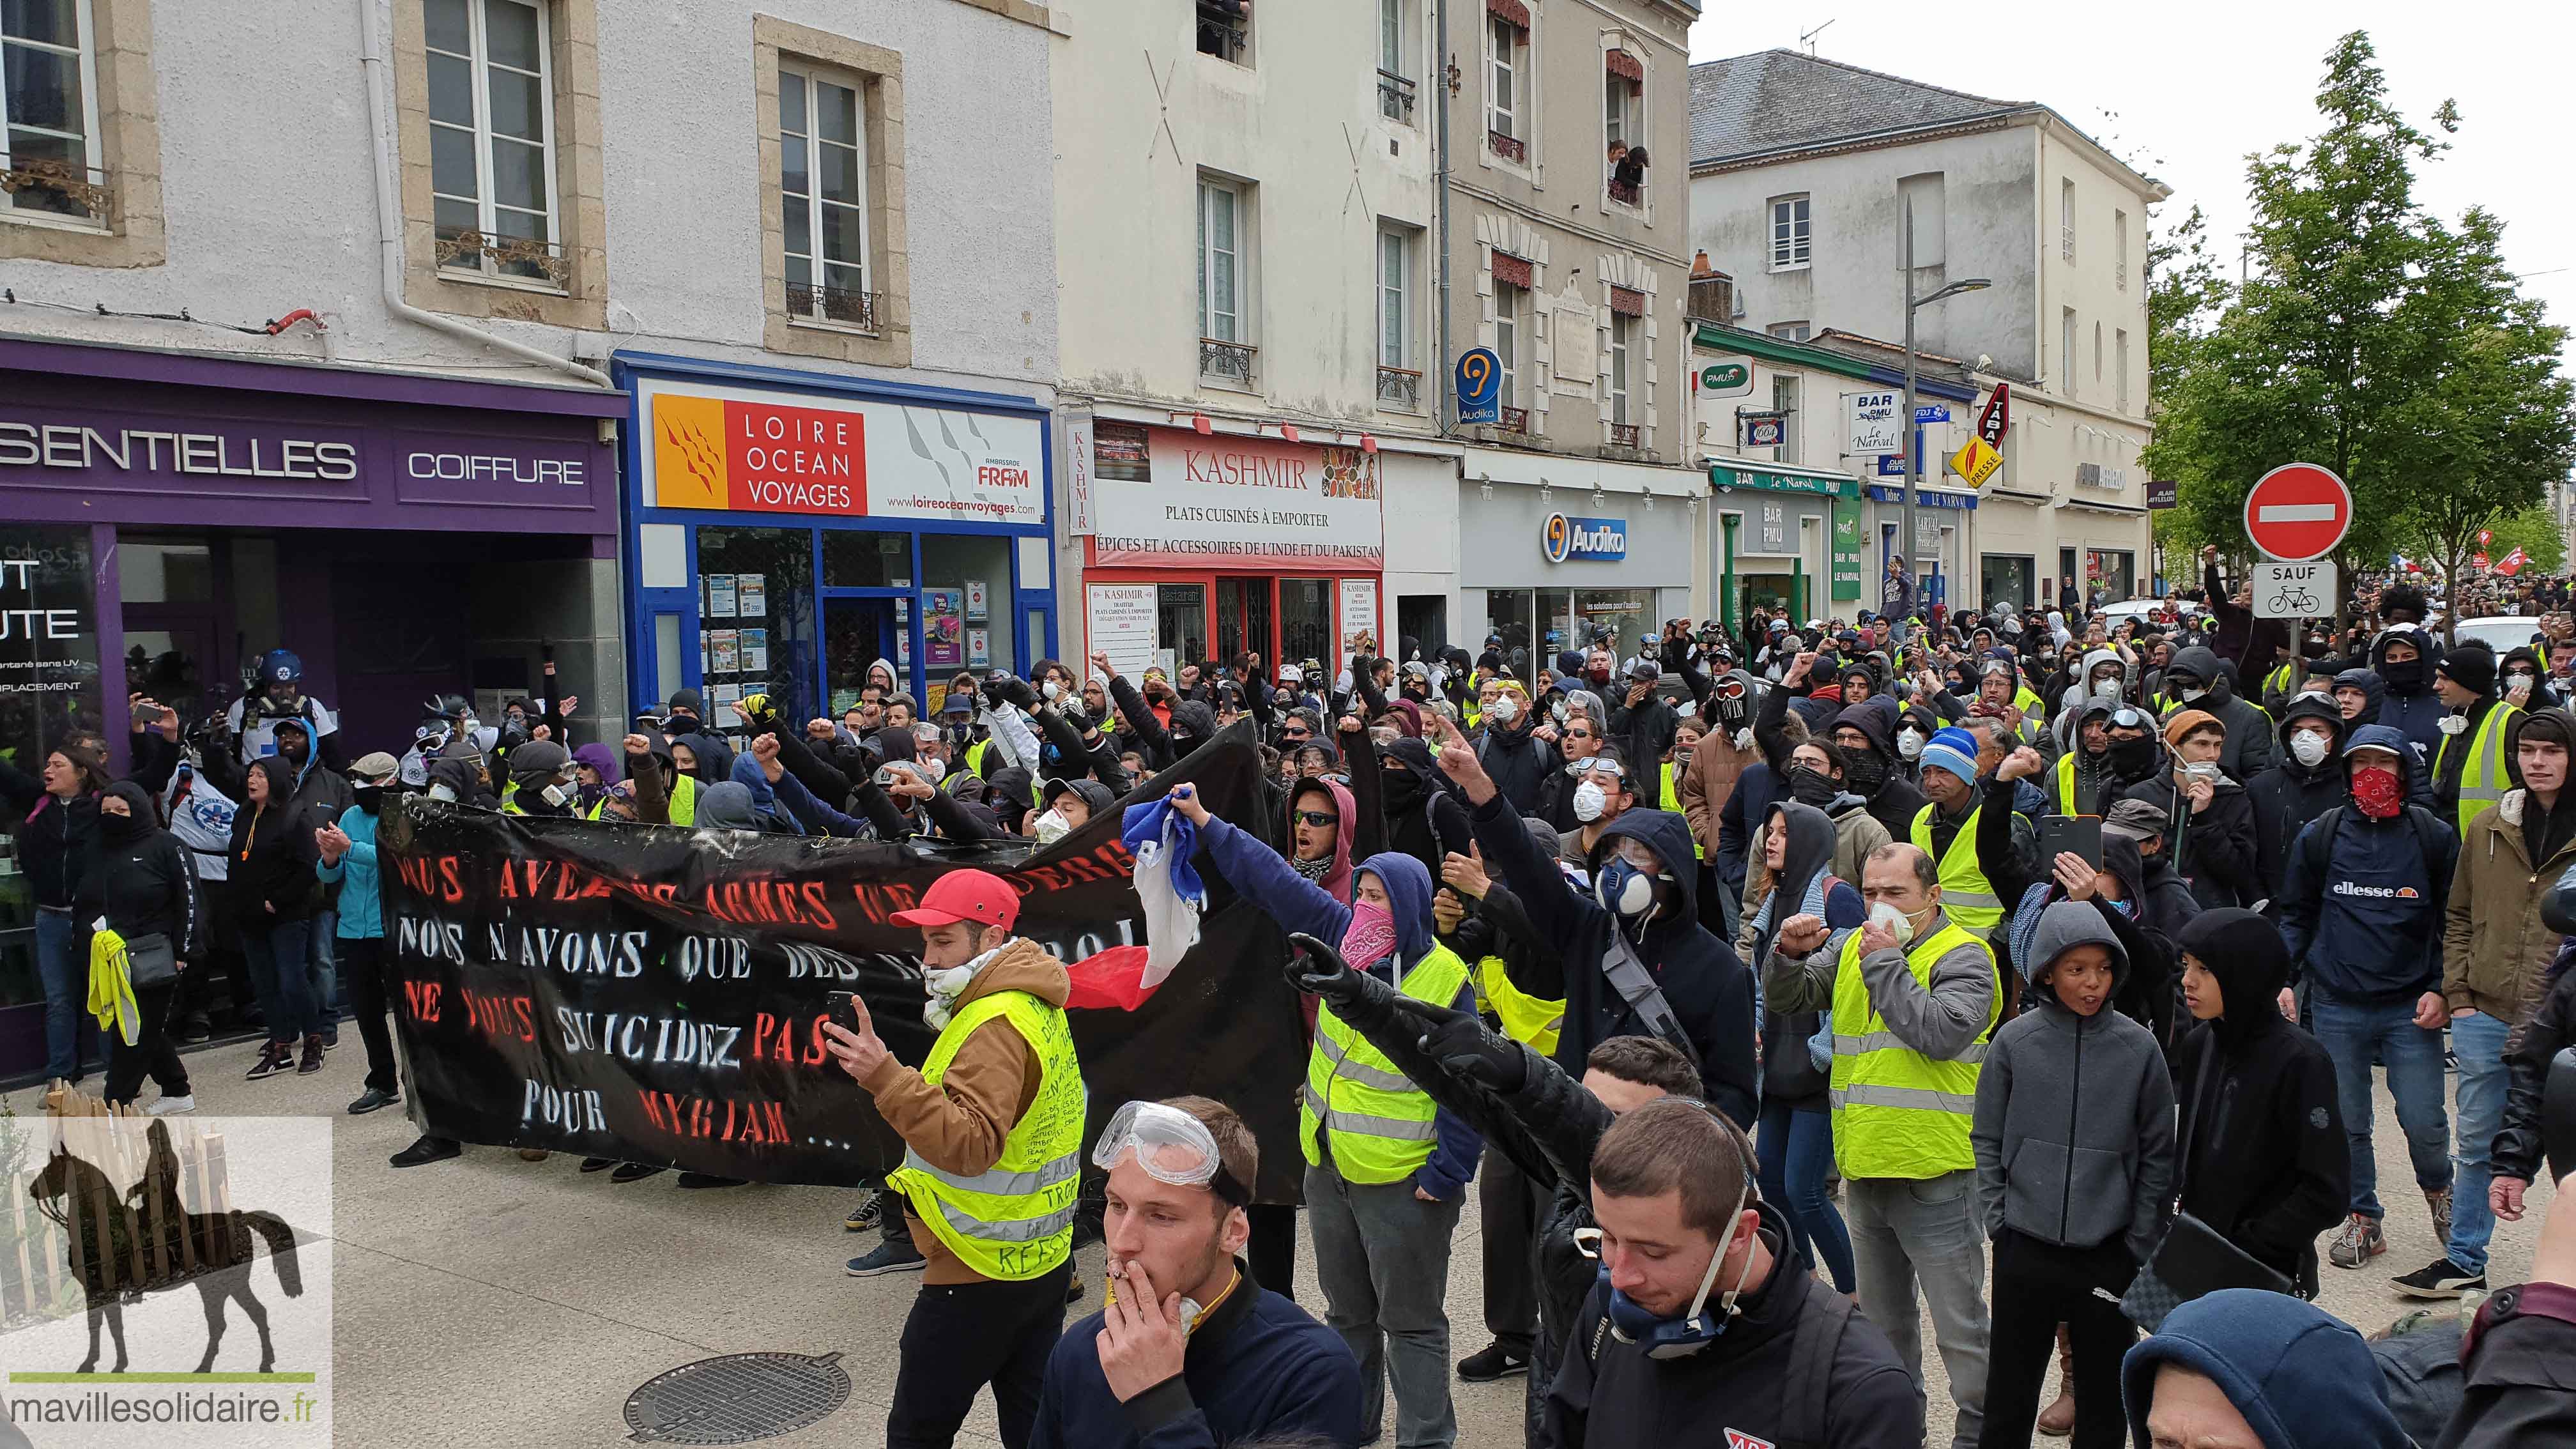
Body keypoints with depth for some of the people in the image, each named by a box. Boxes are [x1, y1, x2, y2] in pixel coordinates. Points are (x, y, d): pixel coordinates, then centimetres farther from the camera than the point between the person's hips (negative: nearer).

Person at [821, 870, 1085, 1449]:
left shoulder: (995, 1027, -22)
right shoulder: (1036, 1008, 10)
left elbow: (970, 1144, -32)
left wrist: (886, 1078, -39)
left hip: (980, 1279, -10)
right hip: (1045, 1264, 10)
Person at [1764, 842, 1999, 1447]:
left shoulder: (1963, 957, -9)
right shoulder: (1853, 947, 11)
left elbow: (1940, 1033, -24)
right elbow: (1788, 998, 10)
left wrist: (1885, 963, -18)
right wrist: (1789, 953, -10)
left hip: (1934, 1176, -7)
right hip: (1866, 1169, 7)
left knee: (1959, 1321, 1)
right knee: (1882, 1318, 21)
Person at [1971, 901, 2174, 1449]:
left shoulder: (2139, 1048, -3)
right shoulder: (2014, 1042, -3)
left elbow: (2157, 1155, 2)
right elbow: (1988, 1141, 4)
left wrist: (2141, 1244, -1)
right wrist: (1998, 1219, -3)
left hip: (2109, 1255, 0)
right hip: (2024, 1249, 0)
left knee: (2104, 1401, 12)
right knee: (2009, 1397, 9)